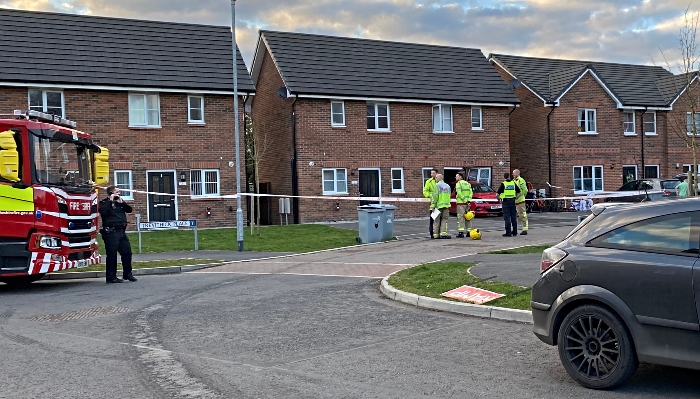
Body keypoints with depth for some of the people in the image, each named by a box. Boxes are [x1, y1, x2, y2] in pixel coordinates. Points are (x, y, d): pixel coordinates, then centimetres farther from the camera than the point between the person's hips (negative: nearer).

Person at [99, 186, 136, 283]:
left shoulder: (120, 202, 19)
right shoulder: (104, 203, -1)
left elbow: (129, 210, 11)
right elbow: (103, 211, -20)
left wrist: (122, 202, -2)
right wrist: (110, 201, -14)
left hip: (121, 231, 7)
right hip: (111, 232, -7)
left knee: (127, 252, 8)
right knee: (112, 255, -3)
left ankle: (128, 274, 19)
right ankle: (111, 277, 5)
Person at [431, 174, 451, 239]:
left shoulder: (437, 185, -6)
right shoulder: (447, 186, 14)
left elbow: (435, 196, -12)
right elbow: (449, 195, 15)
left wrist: (433, 205, -11)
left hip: (439, 205, -4)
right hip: (446, 205, 4)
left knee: (437, 220, 3)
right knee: (444, 220, 5)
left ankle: (436, 234, 6)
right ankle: (443, 233, -8)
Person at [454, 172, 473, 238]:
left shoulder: (458, 184, -6)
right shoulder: (468, 183, 15)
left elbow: (459, 193, -18)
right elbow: (471, 192, 5)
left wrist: (464, 200, -13)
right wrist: (468, 200, -2)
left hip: (461, 203, -7)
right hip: (467, 203, 7)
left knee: (461, 218, -7)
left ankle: (461, 232, -11)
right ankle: (469, 232, 14)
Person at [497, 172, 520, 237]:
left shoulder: (503, 184, -7)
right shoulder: (513, 183, 6)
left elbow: (498, 193, -10)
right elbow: (518, 192, 9)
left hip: (506, 201, -4)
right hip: (512, 201, 4)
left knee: (507, 217, -4)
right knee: (513, 217, 11)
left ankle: (508, 232, -6)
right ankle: (514, 232, 17)